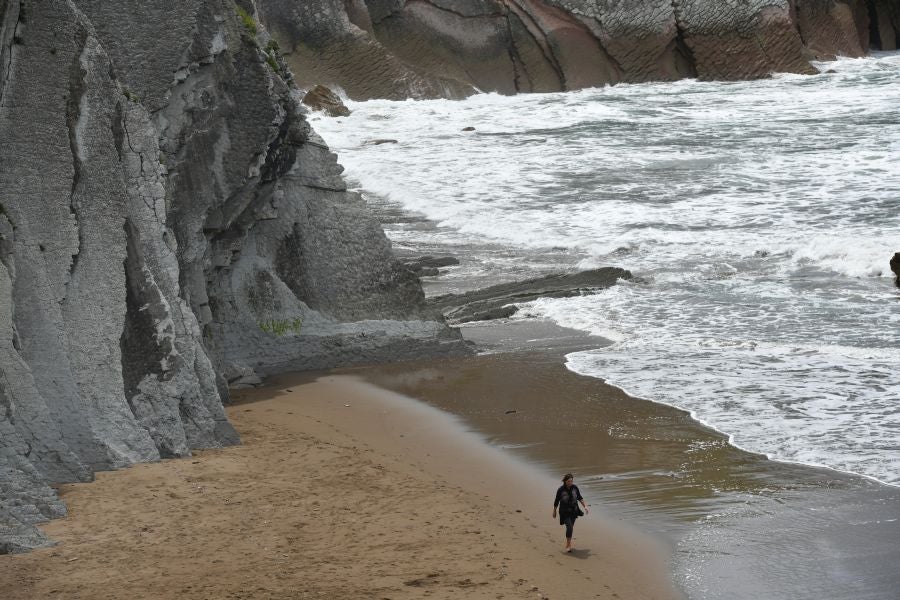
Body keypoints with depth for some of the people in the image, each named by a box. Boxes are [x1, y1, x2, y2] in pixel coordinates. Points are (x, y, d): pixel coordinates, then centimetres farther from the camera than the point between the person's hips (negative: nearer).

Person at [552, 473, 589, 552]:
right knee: (569, 526, -19)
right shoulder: (561, 490, -16)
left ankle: (568, 543, 34)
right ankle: (568, 545, -11)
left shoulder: (575, 488, -6)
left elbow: (580, 498, 8)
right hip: (565, 512, -4)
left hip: (573, 511, 4)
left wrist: (585, 506, 0)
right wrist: (554, 512, 3)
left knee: (570, 527, 15)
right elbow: (556, 501, -5)